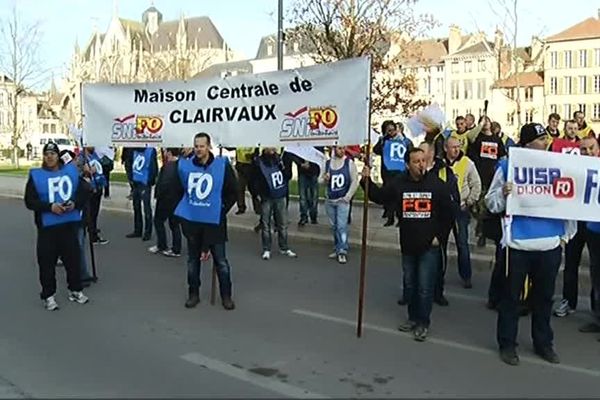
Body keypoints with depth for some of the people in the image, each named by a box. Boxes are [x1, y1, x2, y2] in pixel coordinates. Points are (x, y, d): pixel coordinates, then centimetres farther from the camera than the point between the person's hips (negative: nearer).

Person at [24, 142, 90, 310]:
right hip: (47, 225, -2)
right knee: (47, 261, 1)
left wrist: (75, 204, -11)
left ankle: (75, 290, 26)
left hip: (69, 223, 2)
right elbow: (30, 201, -5)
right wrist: (50, 206, -18)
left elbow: (83, 191, 8)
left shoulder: (71, 171, 5)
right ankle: (48, 295, 15)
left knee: (73, 257, 10)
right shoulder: (36, 175, -2)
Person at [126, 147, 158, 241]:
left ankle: (148, 232, 7)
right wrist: (131, 178, 8)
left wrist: (150, 182, -14)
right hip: (136, 183, 7)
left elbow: (154, 168, -14)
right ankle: (137, 231, 26)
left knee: (146, 208, -1)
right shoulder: (135, 150, 6)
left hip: (145, 184, -7)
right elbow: (129, 163, 17)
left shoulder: (151, 151, -12)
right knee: (136, 207, 15)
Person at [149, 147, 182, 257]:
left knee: (158, 220, 9)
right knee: (174, 224, 12)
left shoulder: (169, 166, -21)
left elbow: (165, 183, -27)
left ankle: (162, 246, 14)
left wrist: (159, 195, -12)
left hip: (166, 199, -8)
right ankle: (176, 249, 16)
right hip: (177, 199, 8)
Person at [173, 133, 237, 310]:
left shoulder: (222, 165, -10)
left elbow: (233, 192, -2)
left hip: (214, 222, -2)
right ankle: (193, 294, 28)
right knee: (193, 260, 13)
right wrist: (185, 208, 7)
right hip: (191, 221, 3)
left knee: (220, 261, 4)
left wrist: (221, 210, -4)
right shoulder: (184, 165, -2)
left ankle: (226, 296, 18)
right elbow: (177, 190, 12)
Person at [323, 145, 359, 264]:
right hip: (330, 201, 4)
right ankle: (337, 249, 21)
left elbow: (355, 181, -5)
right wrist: (325, 179, -9)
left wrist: (347, 197, -11)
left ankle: (343, 251, -9)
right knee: (334, 226, 11)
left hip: (342, 200, -4)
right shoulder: (327, 163, 7)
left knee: (342, 226, -11)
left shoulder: (350, 163, -4)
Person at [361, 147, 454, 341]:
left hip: (429, 245, -3)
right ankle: (413, 318, 32)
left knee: (425, 287, -1)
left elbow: (447, 213, 1)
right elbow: (379, 196, 0)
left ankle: (423, 323, 15)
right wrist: (367, 180, -14)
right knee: (409, 284, 15)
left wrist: (438, 235, -2)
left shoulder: (437, 184, -7)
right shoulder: (398, 183, -2)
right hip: (407, 245, 3)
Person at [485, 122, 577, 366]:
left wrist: (567, 234, 9)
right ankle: (507, 343, 20)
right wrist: (502, 193, -23)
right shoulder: (508, 166, -3)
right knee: (511, 295, 7)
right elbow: (491, 204, -2)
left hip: (550, 244, 4)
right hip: (518, 243, -3)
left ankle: (543, 343, 30)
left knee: (544, 296, 15)